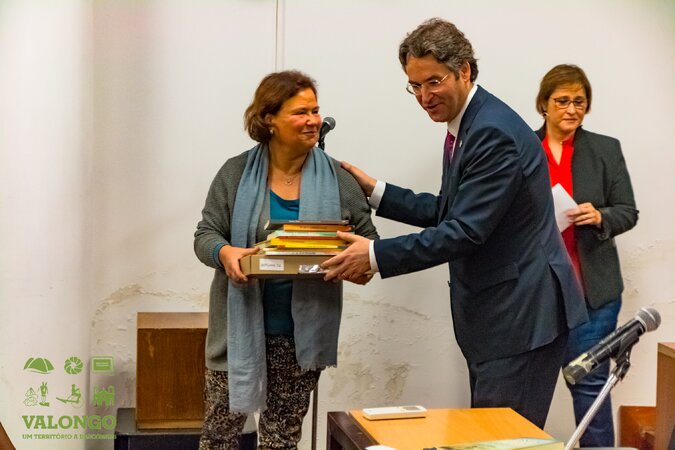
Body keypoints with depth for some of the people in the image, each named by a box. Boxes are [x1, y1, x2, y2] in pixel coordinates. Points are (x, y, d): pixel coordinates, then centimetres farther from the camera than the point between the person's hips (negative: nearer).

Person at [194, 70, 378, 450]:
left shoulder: (338, 179, -1)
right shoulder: (236, 173, -3)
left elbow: (368, 239, 5)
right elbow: (206, 234, -2)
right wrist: (225, 252, -25)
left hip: (302, 332, 1)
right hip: (241, 327, -1)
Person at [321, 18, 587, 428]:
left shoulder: (494, 132, -20)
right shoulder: (466, 125, 11)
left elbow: (466, 230, -24)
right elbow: (448, 211, 17)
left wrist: (376, 255, -20)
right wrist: (376, 191, 11)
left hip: (522, 314, -10)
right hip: (497, 311, 10)